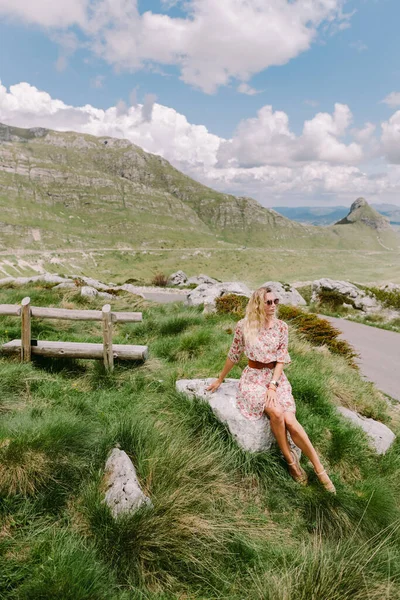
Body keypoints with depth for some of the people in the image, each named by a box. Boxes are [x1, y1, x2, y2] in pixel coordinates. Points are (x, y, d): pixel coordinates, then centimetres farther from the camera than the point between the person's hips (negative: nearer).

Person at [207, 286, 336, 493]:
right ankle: (289, 458, -6)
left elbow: (281, 359, -2)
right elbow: (233, 355, 4)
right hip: (254, 377, -1)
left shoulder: (281, 327, -2)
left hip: (277, 377, 2)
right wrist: (220, 380, 11)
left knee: (290, 421, -21)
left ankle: (319, 469, -9)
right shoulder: (244, 326, -8)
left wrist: (273, 385, -14)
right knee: (276, 412, -29)